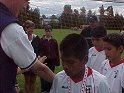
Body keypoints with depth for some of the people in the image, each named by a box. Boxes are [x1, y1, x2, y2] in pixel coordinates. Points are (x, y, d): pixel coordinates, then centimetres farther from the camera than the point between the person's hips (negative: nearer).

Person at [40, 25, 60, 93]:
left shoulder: (54, 41, 5)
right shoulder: (41, 40, -3)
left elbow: (57, 52, 7)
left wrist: (57, 61, 6)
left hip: (52, 61, 2)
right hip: (44, 60, -2)